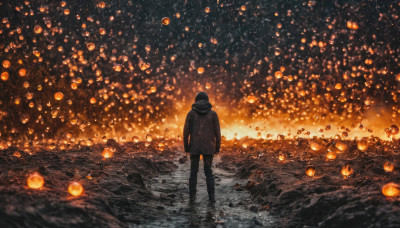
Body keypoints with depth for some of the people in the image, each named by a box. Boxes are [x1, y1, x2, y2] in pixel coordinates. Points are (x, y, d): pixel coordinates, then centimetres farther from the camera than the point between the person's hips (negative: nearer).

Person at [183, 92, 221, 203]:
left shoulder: (191, 113, -2)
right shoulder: (213, 113, -1)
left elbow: (186, 131, -4)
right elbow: (217, 132, -2)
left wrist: (186, 147, 7)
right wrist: (218, 147, 9)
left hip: (194, 147, 0)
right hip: (208, 147, 0)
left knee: (193, 171, 12)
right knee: (208, 172, 10)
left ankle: (192, 196, 12)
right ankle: (211, 196, 1)